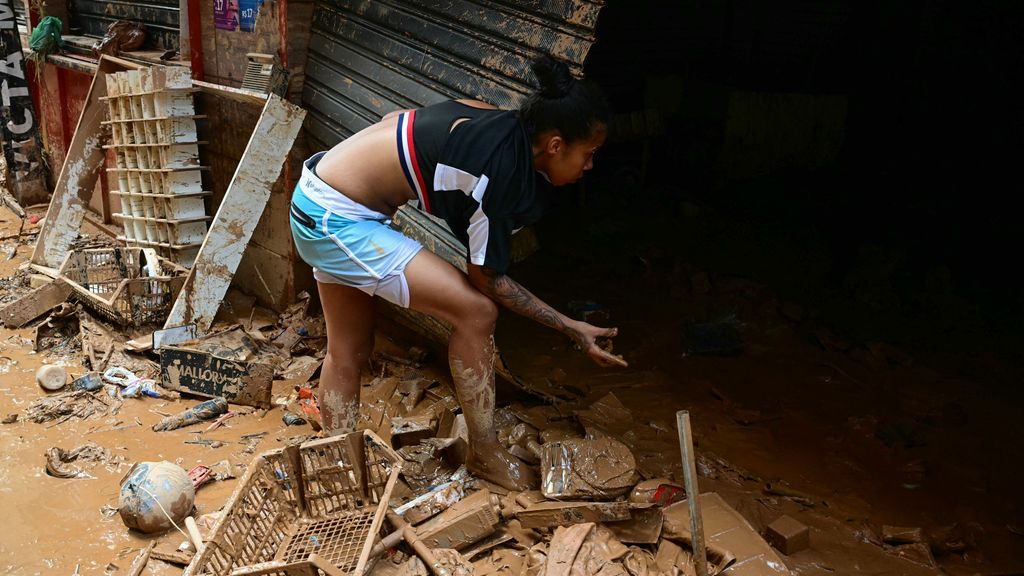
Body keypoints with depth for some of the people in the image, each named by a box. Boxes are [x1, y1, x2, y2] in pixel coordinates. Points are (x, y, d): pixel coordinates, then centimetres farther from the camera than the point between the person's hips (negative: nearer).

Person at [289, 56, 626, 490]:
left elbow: (397, 120, 13)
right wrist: (572, 329, -8)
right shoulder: (503, 172, -23)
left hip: (318, 198, 10)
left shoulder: (500, 124, 1)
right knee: (476, 311, -9)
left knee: (348, 353, 17)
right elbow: (487, 278, -13)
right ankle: (485, 454, 5)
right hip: (336, 219, -10)